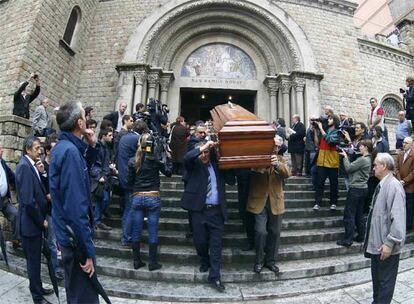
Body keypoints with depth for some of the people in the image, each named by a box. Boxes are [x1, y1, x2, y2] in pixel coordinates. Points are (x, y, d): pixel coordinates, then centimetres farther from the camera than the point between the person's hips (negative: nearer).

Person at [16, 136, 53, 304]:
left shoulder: (30, 165, 7)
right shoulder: (24, 166, -21)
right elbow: (28, 201, -25)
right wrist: (41, 221, -15)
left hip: (35, 221, 9)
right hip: (31, 223, -8)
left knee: (35, 258, 21)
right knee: (33, 260, 7)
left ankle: (37, 288, 38)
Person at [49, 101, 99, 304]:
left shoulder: (62, 147, 6)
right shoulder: (70, 151, -24)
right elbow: (76, 207, -28)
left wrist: (91, 147, 3)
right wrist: (88, 251, -23)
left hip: (66, 233, 10)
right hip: (75, 237, -10)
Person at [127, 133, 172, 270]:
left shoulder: (132, 161, -1)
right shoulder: (156, 160, -8)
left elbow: (130, 181, 6)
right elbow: (168, 172, 5)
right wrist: (168, 157, 12)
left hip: (137, 198, 2)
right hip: (153, 198, -2)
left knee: (136, 231, 12)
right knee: (153, 232, 6)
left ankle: (137, 261, 22)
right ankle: (153, 263, 15)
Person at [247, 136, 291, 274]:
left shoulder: (280, 159, 7)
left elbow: (287, 173, -9)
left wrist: (277, 165, -30)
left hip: (275, 202, 3)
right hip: (259, 201, -3)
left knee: (275, 232, 10)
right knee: (260, 232, -7)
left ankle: (270, 260, 28)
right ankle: (259, 261, 16)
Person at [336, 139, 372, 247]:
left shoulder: (363, 159, -17)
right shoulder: (368, 159, 13)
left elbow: (348, 168, -16)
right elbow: (353, 167, 9)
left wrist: (345, 156, -6)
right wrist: (347, 156, 3)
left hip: (356, 189, -10)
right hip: (363, 189, 10)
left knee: (349, 215, -4)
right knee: (359, 214, 17)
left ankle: (348, 240, 0)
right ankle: (360, 236, 25)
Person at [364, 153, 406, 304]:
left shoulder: (394, 186, -20)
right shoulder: (381, 185, 7)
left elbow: (398, 218, -24)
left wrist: (389, 243, -23)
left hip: (386, 246, -8)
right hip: (376, 244, 9)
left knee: (385, 281, 8)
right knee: (376, 278, 22)